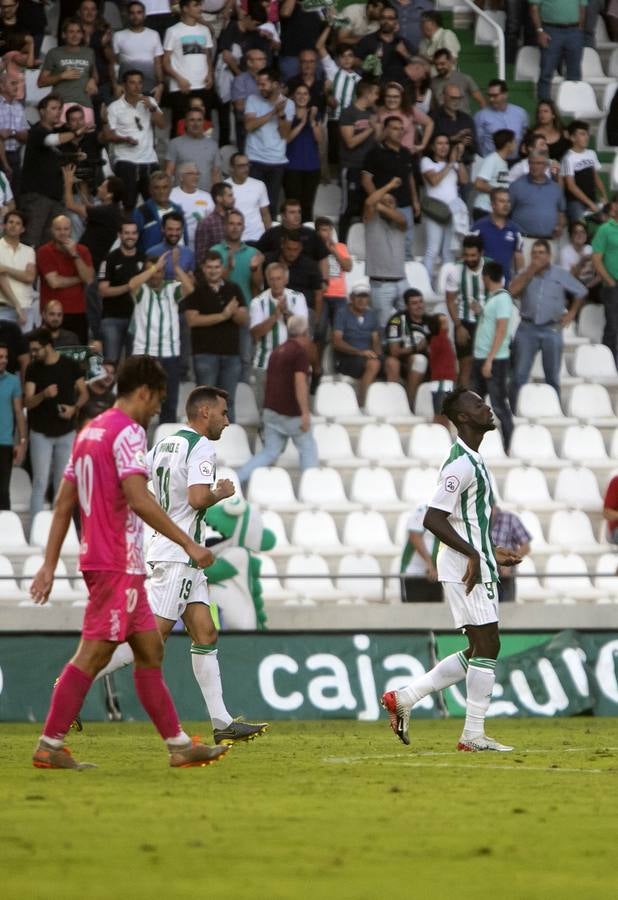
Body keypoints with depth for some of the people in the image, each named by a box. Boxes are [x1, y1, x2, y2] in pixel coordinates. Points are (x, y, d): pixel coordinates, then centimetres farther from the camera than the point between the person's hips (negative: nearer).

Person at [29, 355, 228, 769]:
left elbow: (64, 504, 17)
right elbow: (139, 499, -24)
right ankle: (50, 746, -6)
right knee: (93, 654, -7)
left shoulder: (90, 431, 16)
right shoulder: (128, 433, -12)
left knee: (150, 650, 12)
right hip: (119, 564, -10)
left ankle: (178, 743, 13)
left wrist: (50, 564, 17)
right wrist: (188, 543, -21)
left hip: (98, 558, 10)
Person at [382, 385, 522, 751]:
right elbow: (433, 519, -23)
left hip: (476, 563, 10)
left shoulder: (472, 460, 16)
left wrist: (491, 553, 22)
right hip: (467, 568, -10)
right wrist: (473, 555, -22)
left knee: (478, 652, 11)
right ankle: (474, 735, -3)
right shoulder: (462, 464, -16)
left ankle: (404, 697, 13)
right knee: (487, 646, -7)